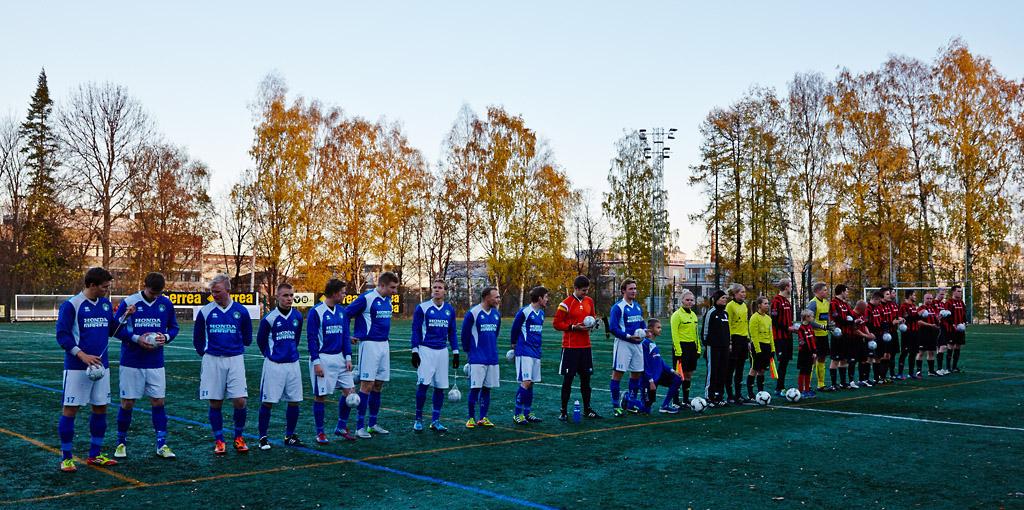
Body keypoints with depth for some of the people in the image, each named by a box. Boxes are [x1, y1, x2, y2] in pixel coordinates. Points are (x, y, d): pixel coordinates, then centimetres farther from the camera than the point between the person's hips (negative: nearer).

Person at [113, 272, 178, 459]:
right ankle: (122, 443, 22)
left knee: (158, 402, 1)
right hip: (131, 363, -2)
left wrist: (166, 337, -10)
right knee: (127, 403, 5)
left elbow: (174, 327, 11)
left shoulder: (166, 304, 2)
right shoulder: (128, 302, -7)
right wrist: (136, 339, -17)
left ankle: (162, 445, 7)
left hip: (155, 364, 2)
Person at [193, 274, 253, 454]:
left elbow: (247, 339, 14)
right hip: (212, 361, 0)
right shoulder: (205, 312, 1)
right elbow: (198, 339, 14)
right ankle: (219, 441, 15)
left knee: (240, 401, -6)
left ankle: (239, 438, 13)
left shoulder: (241, 311, 1)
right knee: (215, 403, 3)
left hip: (235, 360, 0)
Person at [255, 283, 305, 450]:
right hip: (273, 365, -4)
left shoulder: (297, 316, 4)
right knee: (267, 402, -1)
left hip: (293, 364, 4)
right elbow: (260, 340, 5)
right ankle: (263, 437, 10)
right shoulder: (269, 318, -9)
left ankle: (290, 436, 21)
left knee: (294, 401, 7)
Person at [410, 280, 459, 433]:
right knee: (423, 384, -11)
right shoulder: (422, 308, -2)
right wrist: (415, 352, -7)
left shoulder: (450, 310, 9)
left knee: (440, 386, 4)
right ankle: (418, 419, 2)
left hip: (442, 351, 4)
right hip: (426, 350, -4)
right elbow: (415, 331, -1)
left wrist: (455, 353, 11)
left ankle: (435, 421, 13)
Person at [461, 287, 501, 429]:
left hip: (492, 358, 6)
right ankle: (471, 418, 7)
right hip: (477, 359, -6)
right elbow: (465, 334, -1)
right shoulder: (473, 313, -10)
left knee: (487, 388, 8)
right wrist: (468, 352, 6)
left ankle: (483, 418, 16)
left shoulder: (496, 314, 9)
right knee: (475, 388, -4)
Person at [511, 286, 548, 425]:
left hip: (536, 352, 7)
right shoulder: (524, 312, -12)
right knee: (526, 382, -12)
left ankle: (528, 413, 18)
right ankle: (517, 414, -5)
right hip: (524, 352, -7)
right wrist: (514, 344, 13)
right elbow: (515, 328, 0)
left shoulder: (541, 313, 12)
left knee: (531, 383, 10)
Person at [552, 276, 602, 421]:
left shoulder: (589, 301, 8)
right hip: (570, 347, -6)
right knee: (568, 379, -1)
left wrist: (593, 324, 0)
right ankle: (563, 412, 6)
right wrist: (574, 327, -18)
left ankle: (587, 409, 21)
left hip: (586, 346, 6)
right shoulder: (566, 303, -10)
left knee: (586, 378, 11)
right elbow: (556, 323, -10)